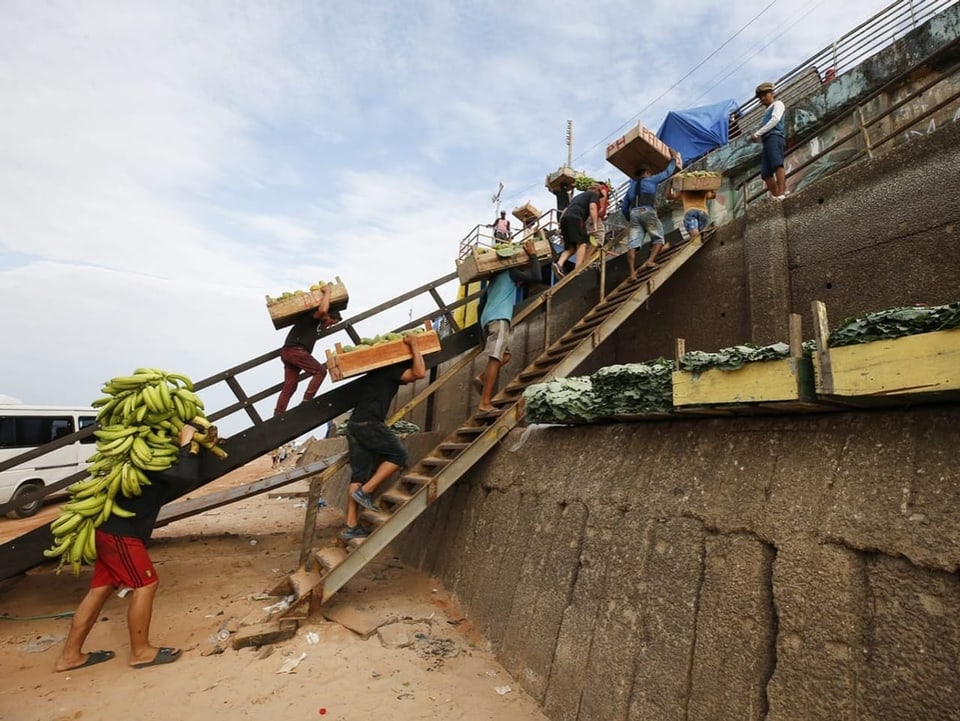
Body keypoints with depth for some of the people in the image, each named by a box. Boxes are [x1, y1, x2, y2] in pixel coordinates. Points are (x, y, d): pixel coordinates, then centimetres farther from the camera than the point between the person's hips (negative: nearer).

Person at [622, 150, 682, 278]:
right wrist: (674, 158, 43)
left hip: (634, 213, 4)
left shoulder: (631, 187, 32)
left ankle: (632, 272, -25)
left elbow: (624, 209, 28)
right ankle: (649, 261, -29)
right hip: (647, 211, -4)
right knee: (659, 238, -1)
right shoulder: (650, 180, 20)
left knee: (632, 244, -9)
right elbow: (667, 172, 26)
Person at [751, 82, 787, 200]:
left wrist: (757, 133, -5)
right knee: (766, 173, -8)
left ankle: (781, 194, -42)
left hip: (775, 137, -8)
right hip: (767, 141, 8)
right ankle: (775, 197, -15)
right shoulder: (767, 113, 37)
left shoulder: (778, 104, 17)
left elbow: (775, 119, -3)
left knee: (777, 164, -27)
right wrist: (755, 138, 7)